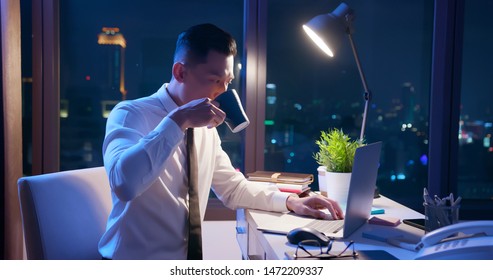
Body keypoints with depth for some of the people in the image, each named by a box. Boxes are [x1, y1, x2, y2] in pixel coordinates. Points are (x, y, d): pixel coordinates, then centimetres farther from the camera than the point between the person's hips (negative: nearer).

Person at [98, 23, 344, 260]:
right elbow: (123, 183, -32)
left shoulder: (206, 128, 4)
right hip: (135, 263, -4)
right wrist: (178, 121, -29)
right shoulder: (131, 115, -14)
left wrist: (289, 201, 0)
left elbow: (233, 188, 13)